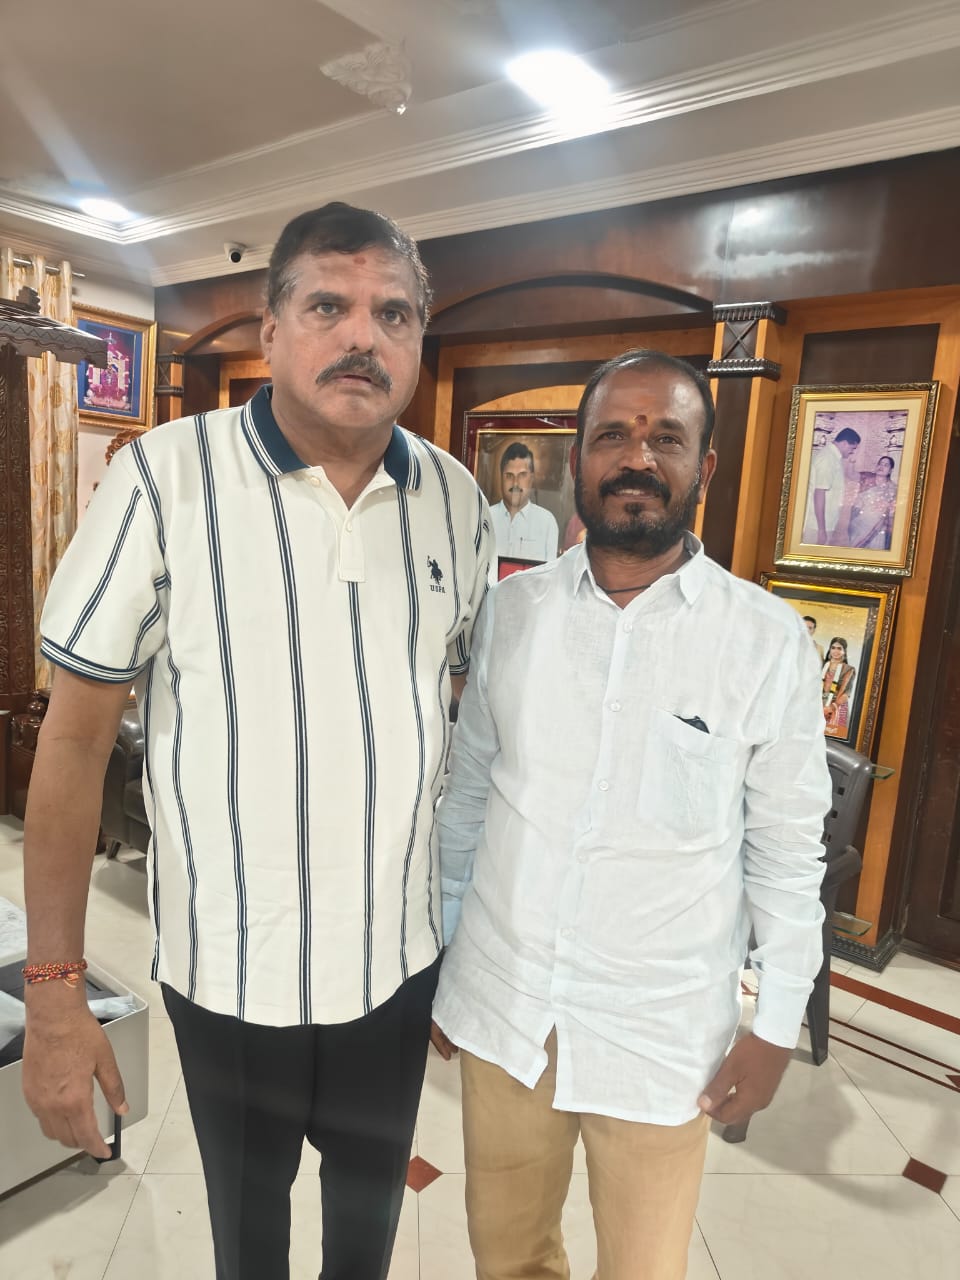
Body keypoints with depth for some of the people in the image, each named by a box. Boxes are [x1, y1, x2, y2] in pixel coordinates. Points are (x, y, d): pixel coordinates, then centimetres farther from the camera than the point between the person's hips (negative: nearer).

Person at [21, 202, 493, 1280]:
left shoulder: (456, 500, -4)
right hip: (231, 959, -3)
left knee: (374, 1177, 28)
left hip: (401, 949, 4)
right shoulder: (163, 480, -16)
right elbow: (76, 736, -12)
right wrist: (53, 988, -11)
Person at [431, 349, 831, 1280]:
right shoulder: (511, 610, -4)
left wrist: (777, 1027, -1)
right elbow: (467, 790, 4)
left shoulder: (767, 639, -11)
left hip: (661, 1029, -2)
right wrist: (439, 948, 9)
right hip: (497, 1003, 3)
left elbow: (787, 850, -4)